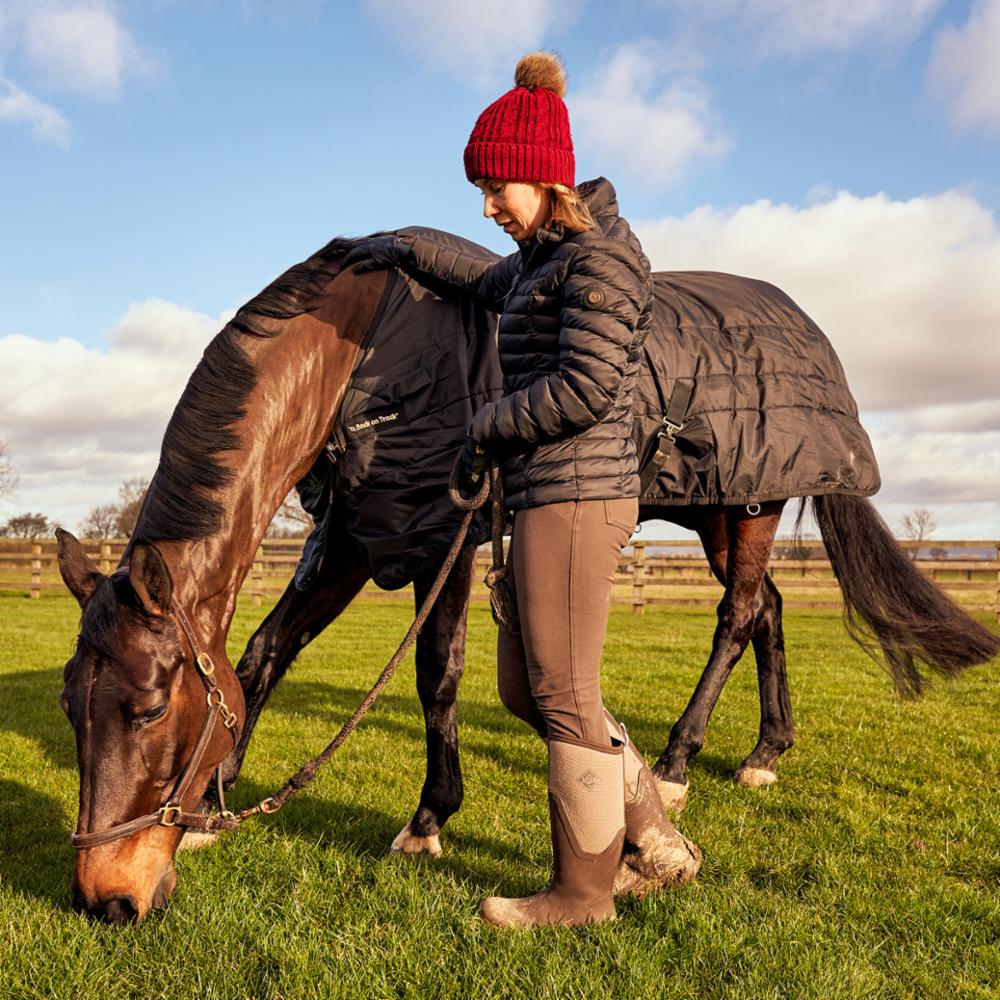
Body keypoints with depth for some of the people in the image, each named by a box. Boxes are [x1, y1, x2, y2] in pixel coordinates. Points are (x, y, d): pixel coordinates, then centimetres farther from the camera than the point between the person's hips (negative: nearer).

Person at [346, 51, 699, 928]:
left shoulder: (599, 255, -12)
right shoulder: (546, 257, 18)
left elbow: (588, 384, -22)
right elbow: (490, 285, 40)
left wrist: (488, 428, -10)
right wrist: (406, 251, 43)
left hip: (574, 500, -10)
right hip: (550, 500, 10)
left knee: (564, 696, -1)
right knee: (525, 688, 14)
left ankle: (583, 892, 15)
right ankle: (657, 845, 24)